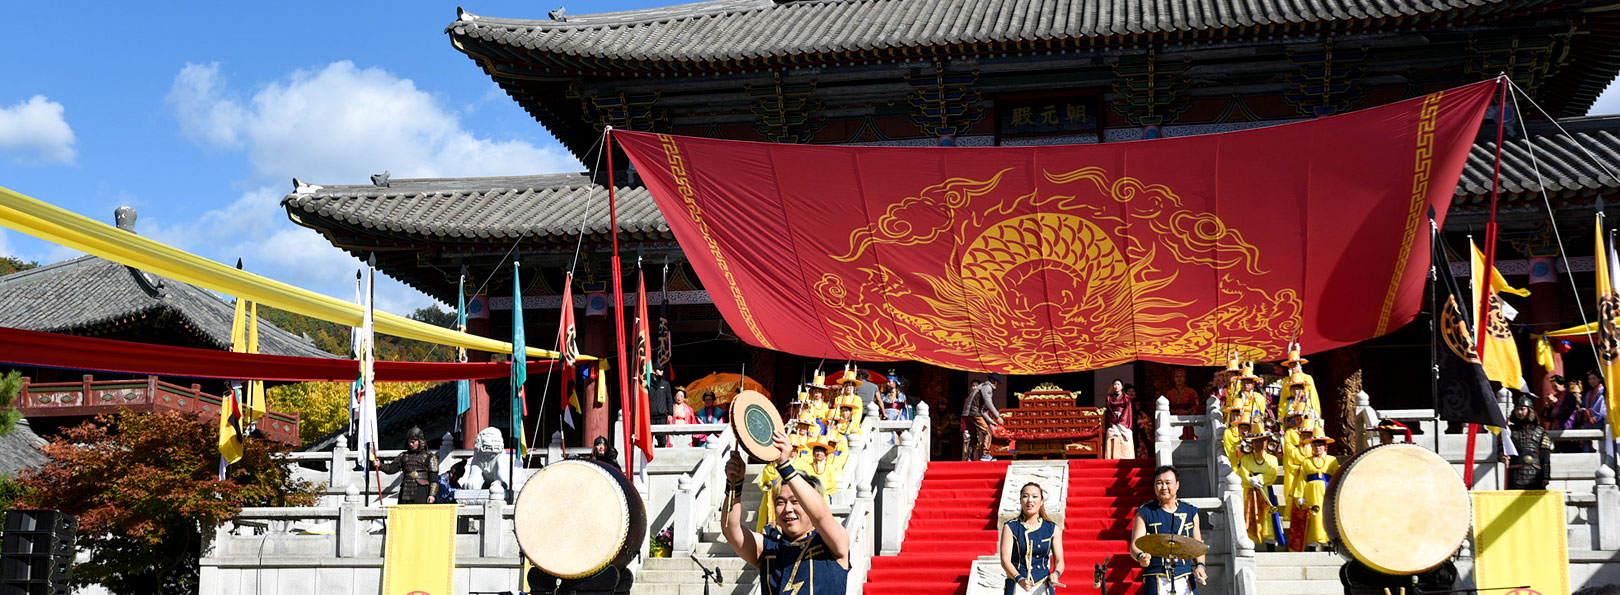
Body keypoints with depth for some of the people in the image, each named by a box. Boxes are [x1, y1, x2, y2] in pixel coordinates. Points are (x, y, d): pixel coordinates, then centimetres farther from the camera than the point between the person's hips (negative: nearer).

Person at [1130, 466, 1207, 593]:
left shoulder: (1190, 512, 13)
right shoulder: (1145, 513, 3)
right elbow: (1135, 546, -3)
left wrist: (1199, 565, 1)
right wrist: (1140, 557, -25)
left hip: (1185, 580, 3)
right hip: (1157, 581, -3)